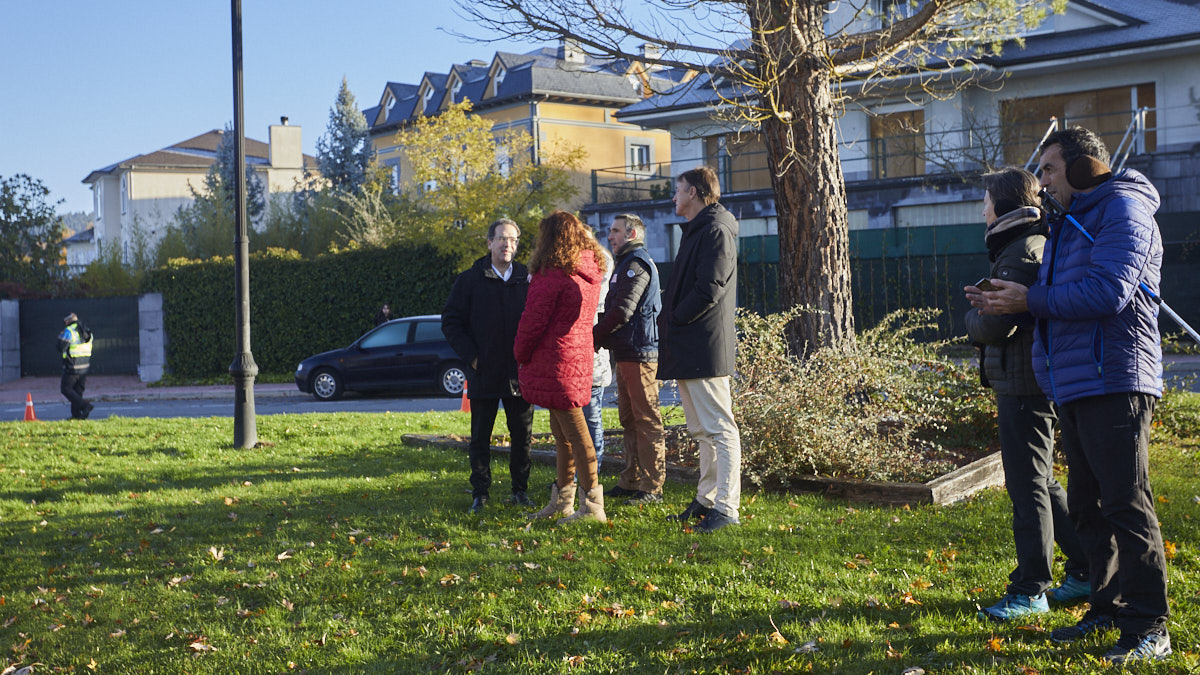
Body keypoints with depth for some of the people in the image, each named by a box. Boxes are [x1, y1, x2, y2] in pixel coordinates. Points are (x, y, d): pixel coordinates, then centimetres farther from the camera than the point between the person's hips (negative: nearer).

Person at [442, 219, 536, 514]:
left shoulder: (528, 279, 7)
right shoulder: (469, 280, 2)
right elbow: (451, 322, 2)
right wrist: (471, 356, -7)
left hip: (520, 373, 2)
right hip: (484, 375, -1)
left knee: (523, 435, 7)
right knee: (480, 437, 5)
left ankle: (520, 490, 20)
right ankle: (480, 494, 15)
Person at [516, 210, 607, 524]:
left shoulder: (553, 275, -16)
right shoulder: (591, 270, 10)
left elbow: (534, 320, -13)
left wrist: (520, 353, 1)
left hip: (556, 360, -9)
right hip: (580, 354, 9)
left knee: (573, 430, -6)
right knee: (562, 429, 16)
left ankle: (592, 506, -4)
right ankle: (562, 500, 24)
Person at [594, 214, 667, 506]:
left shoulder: (636, 263, -11)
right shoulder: (627, 263, 22)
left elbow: (622, 311, -19)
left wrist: (593, 336, -11)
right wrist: (600, 335, 8)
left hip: (639, 352, -11)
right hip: (626, 352, 11)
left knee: (646, 420, -7)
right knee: (629, 419, 13)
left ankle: (652, 487, -5)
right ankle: (631, 481, 20)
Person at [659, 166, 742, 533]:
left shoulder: (716, 230, -12)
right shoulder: (696, 231, 20)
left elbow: (709, 290, -21)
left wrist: (672, 320, -11)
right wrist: (670, 320, 8)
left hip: (705, 349, -11)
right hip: (688, 350, 11)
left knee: (719, 429, -8)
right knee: (701, 430, 15)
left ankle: (726, 507, -7)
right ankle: (707, 499, 23)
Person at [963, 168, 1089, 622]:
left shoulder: (1023, 252, -16)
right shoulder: (1036, 245, 16)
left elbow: (994, 326, -22)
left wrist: (972, 315, -2)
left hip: (1024, 387, -10)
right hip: (1025, 384, 10)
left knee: (1028, 487, -5)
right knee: (1042, 484, 18)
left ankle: (1030, 591, 2)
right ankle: (1087, 572, 25)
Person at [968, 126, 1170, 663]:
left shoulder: (1122, 209, -8)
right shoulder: (1070, 223, 23)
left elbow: (1108, 292, -21)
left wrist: (1031, 300, -16)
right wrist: (1005, 307, 6)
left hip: (1113, 381, -10)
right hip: (1072, 386, 10)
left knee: (1126, 506, -8)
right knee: (1087, 506, 14)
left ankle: (1149, 628, -2)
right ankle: (1108, 608, 24)